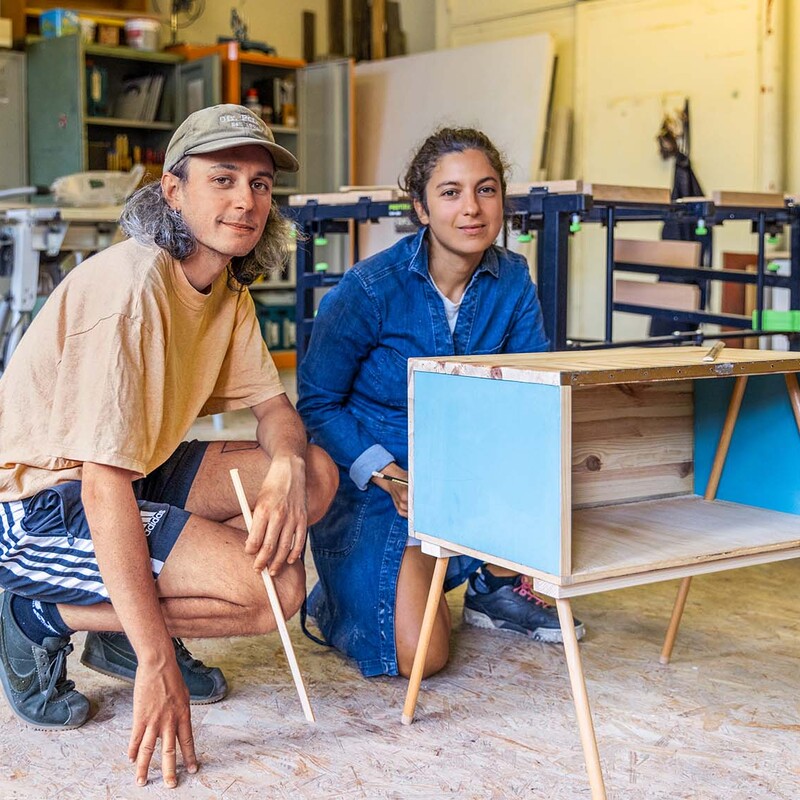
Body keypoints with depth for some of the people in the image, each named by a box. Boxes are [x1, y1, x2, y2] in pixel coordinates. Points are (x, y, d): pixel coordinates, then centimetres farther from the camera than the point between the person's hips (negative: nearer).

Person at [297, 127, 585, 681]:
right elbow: (317, 401, -11)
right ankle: (338, 593, 15)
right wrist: (389, 477, -22)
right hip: (371, 481, -5)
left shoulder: (512, 282, -6)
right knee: (418, 657, -20)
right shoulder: (371, 289, -19)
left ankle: (497, 588, 0)